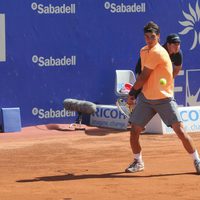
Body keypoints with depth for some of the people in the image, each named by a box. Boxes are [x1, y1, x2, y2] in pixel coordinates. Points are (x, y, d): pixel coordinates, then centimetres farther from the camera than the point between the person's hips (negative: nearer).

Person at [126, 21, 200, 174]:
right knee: (134, 130, 1)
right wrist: (136, 93, 8)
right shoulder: (144, 51, 8)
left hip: (164, 98, -7)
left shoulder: (157, 53, -18)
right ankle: (138, 162, 22)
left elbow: (143, 77, -13)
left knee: (180, 130, -12)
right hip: (146, 98, 7)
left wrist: (132, 92, -1)